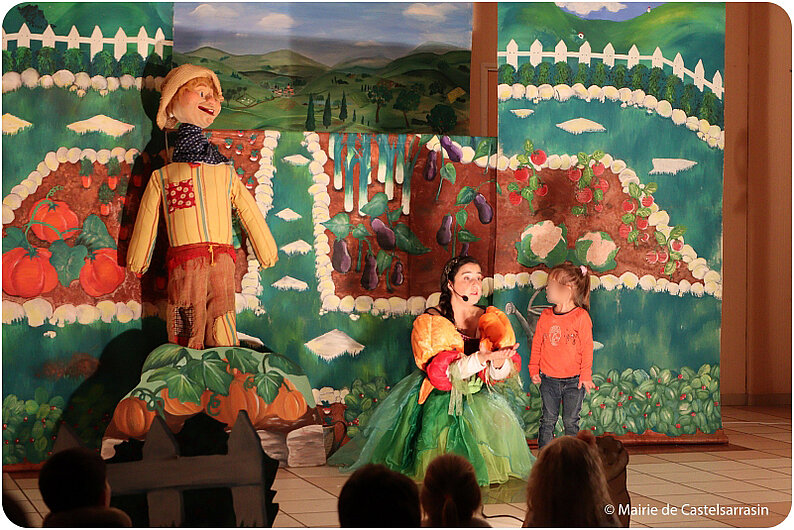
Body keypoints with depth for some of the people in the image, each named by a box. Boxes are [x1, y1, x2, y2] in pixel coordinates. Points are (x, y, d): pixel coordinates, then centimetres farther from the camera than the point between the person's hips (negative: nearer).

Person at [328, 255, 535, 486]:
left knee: (500, 422, -16)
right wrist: (481, 358, -33)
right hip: (438, 398, -4)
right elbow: (441, 371, -21)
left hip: (480, 398, 4)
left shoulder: (491, 320, 3)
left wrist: (499, 363, -27)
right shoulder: (431, 321, -9)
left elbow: (502, 375, -2)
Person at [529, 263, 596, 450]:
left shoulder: (581, 317, -8)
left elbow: (587, 347, -6)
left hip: (573, 380, -3)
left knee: (571, 421, 3)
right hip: (549, 379, 3)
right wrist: (534, 369, 6)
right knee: (548, 420, 5)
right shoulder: (545, 316, 3)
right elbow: (537, 344, 10)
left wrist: (586, 375, -8)